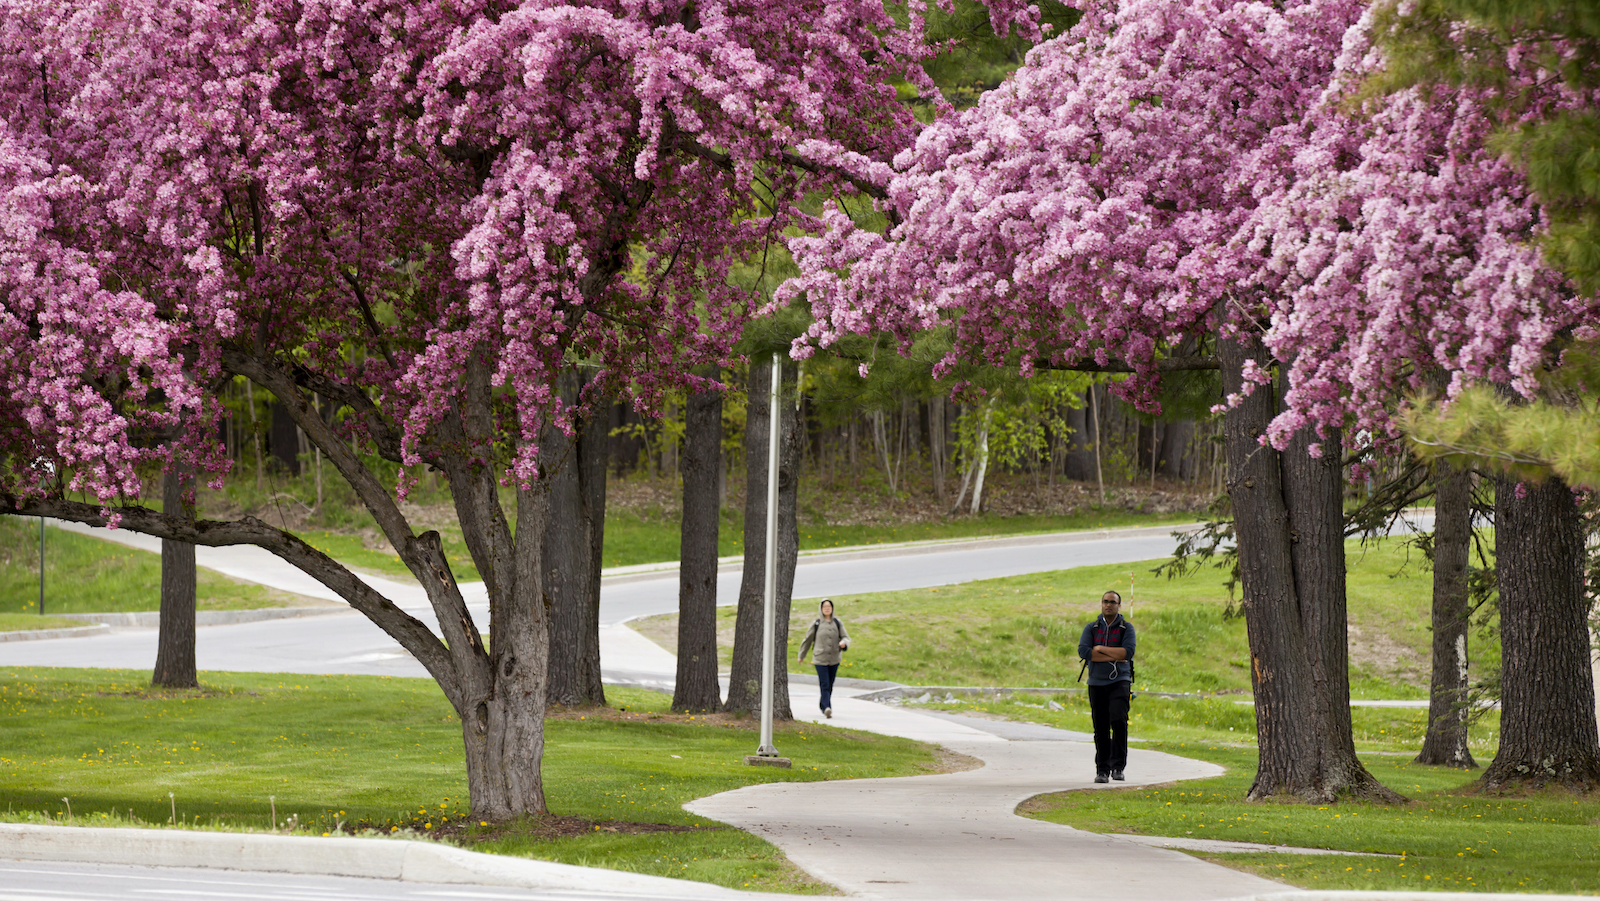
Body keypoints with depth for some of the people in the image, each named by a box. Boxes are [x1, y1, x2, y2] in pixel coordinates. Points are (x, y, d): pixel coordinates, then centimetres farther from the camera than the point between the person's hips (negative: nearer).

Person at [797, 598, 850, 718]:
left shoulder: (838, 623, 6)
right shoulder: (816, 624, 1)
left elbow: (846, 637, 6)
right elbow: (808, 640, 11)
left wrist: (844, 643, -19)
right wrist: (801, 655, 19)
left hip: (834, 659, 3)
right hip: (820, 659, -3)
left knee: (830, 686, 11)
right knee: (825, 685, -15)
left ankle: (823, 705, 31)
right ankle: (827, 708, -26)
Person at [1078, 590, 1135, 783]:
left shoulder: (1127, 628, 5)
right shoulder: (1091, 628, 9)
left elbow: (1128, 652, -11)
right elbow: (1083, 651, -7)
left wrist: (1100, 649, -9)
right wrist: (1113, 657, -12)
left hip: (1119, 682, -2)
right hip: (1097, 682, 2)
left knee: (1118, 720, -21)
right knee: (1101, 729, 3)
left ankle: (1118, 766, -16)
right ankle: (1102, 770, 11)